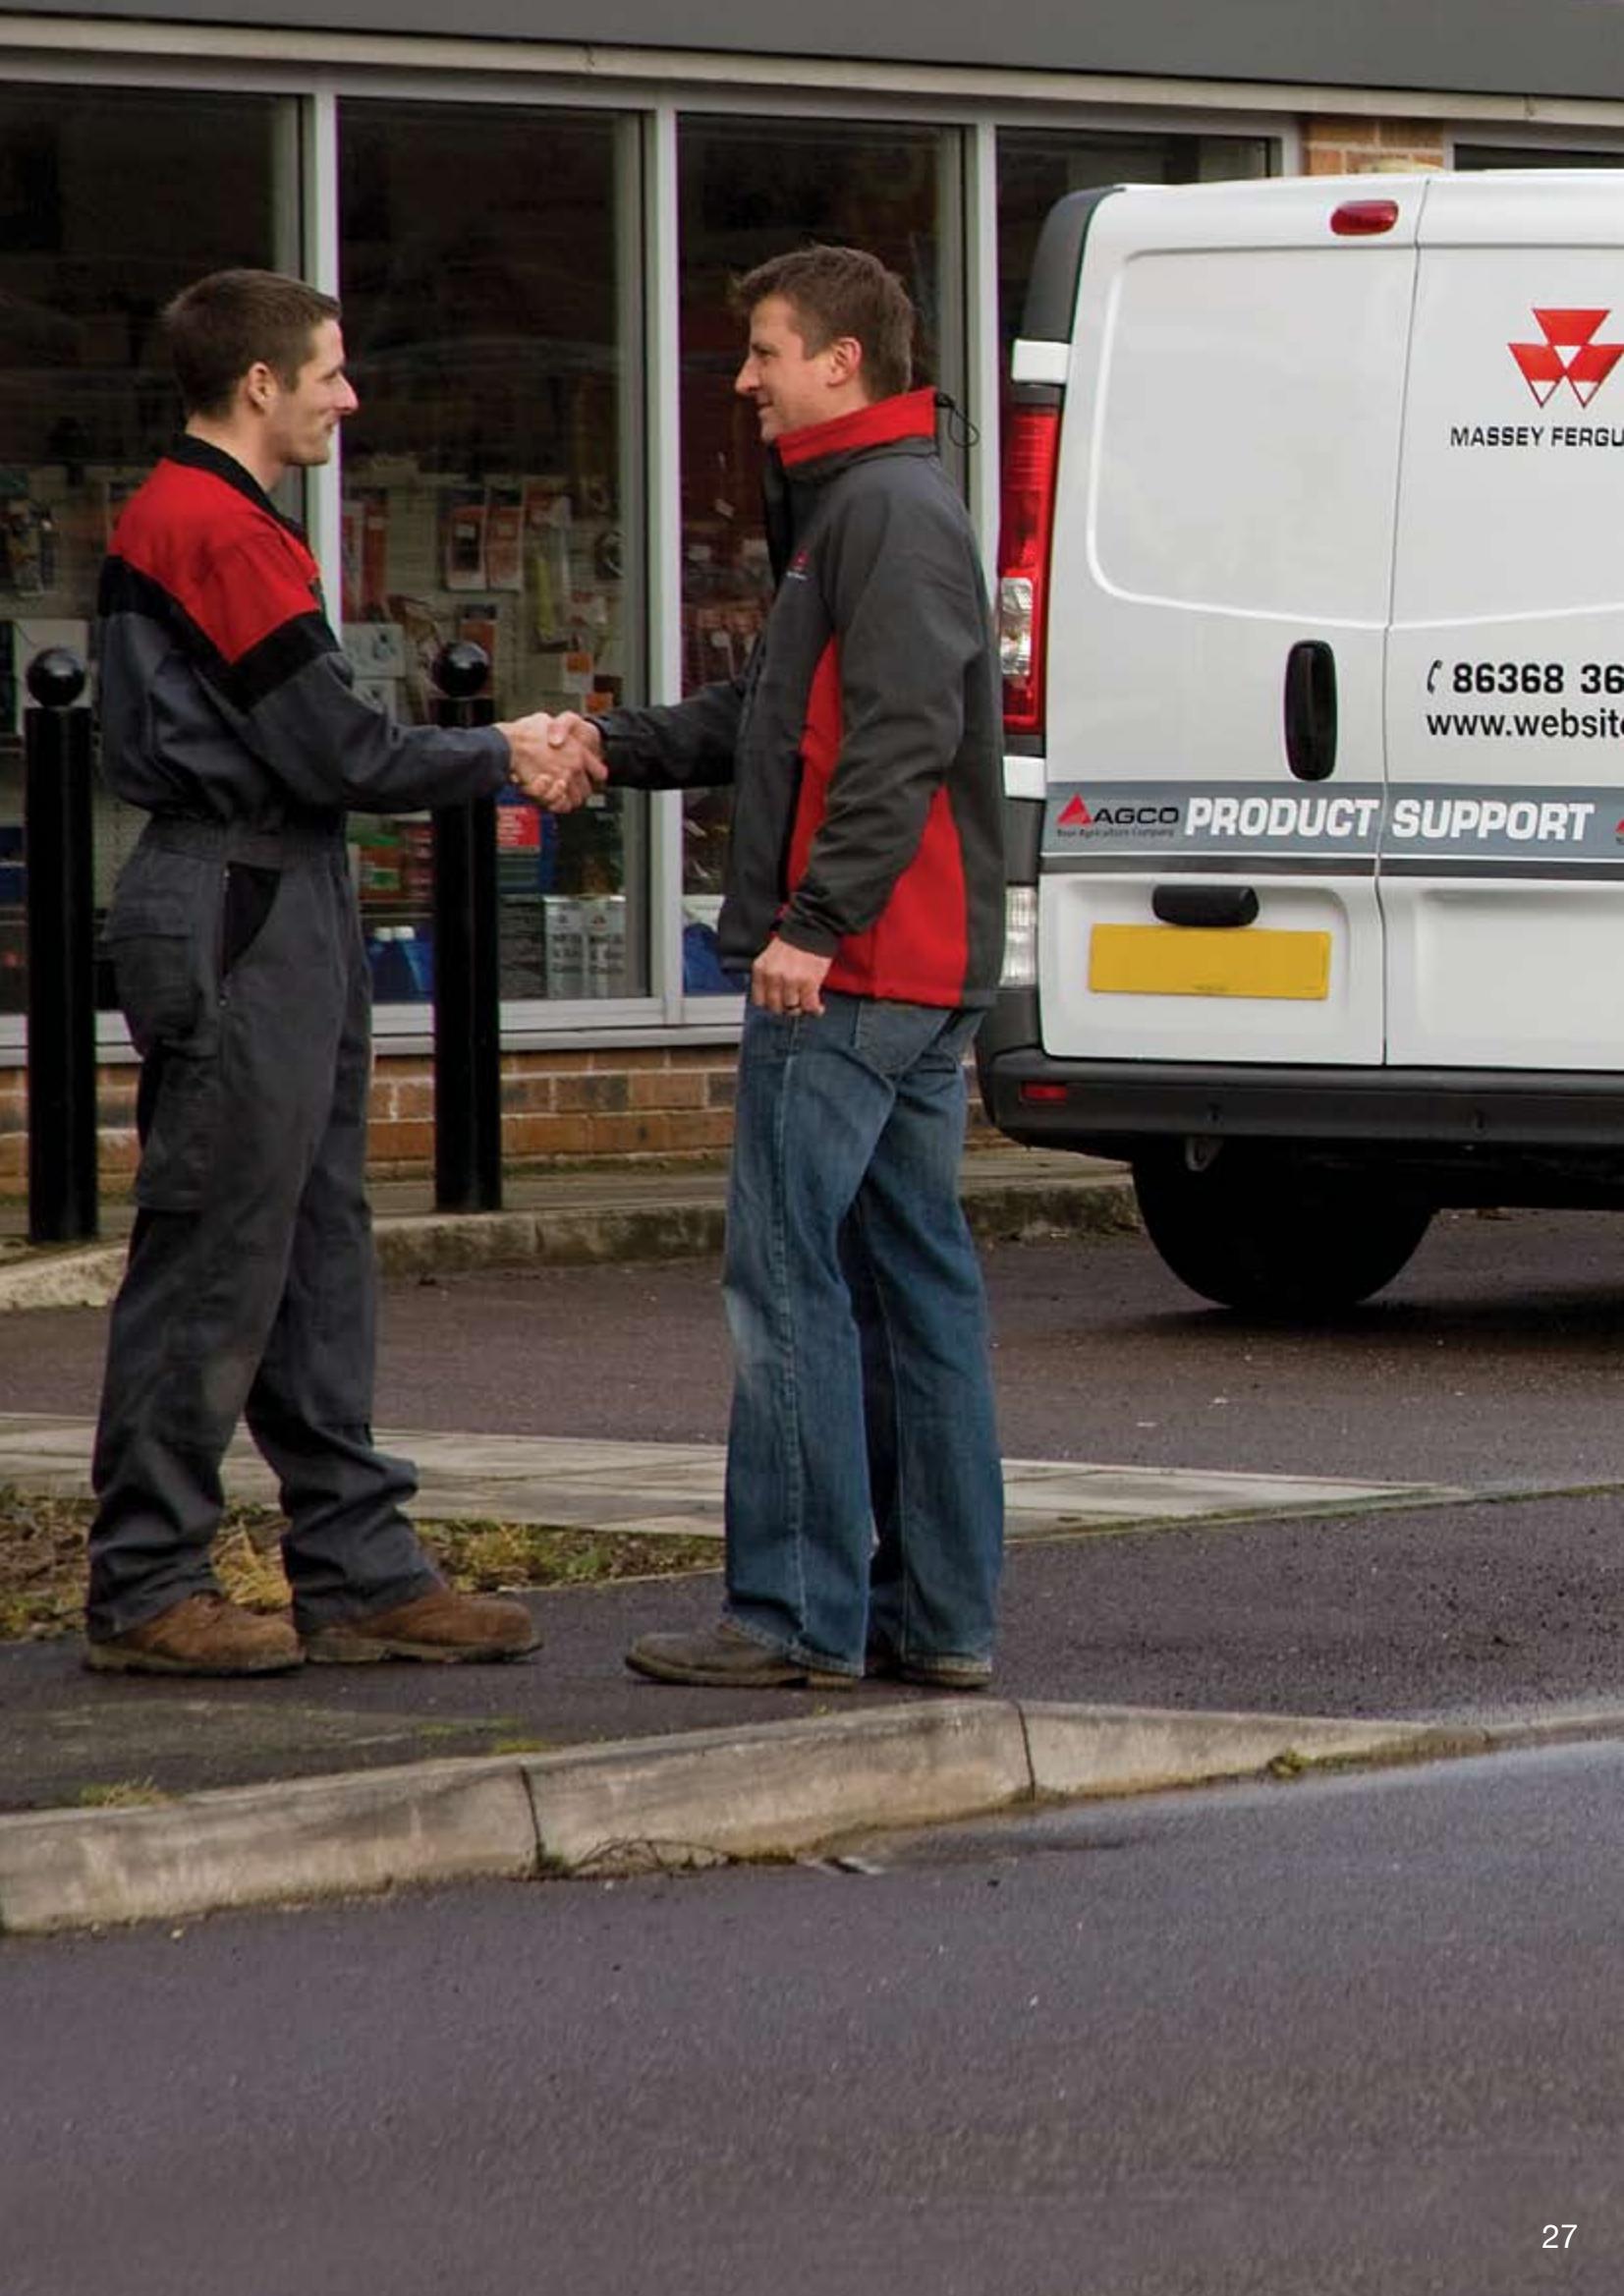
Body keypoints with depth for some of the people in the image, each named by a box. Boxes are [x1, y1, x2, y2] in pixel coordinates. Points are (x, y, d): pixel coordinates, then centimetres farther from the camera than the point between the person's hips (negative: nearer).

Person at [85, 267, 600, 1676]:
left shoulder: (196, 521, 19)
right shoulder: (218, 532, -15)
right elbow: (336, 754, -17)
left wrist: (506, 756, 9)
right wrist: (500, 761, -2)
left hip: (285, 917, 11)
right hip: (237, 920, -11)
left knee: (318, 1254, 11)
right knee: (213, 1261, -6)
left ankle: (360, 1574, 14)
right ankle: (144, 1590, -1)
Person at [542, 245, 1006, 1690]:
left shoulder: (890, 511, -13)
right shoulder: (851, 506, 20)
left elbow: (901, 742, -22)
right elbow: (778, 714, 25)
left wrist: (815, 921, -25)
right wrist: (623, 746, 15)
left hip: (850, 976, -11)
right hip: (926, 975, 11)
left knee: (790, 1276, -8)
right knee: (915, 1281, 10)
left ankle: (799, 1612, -8)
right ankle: (940, 1614, 12)